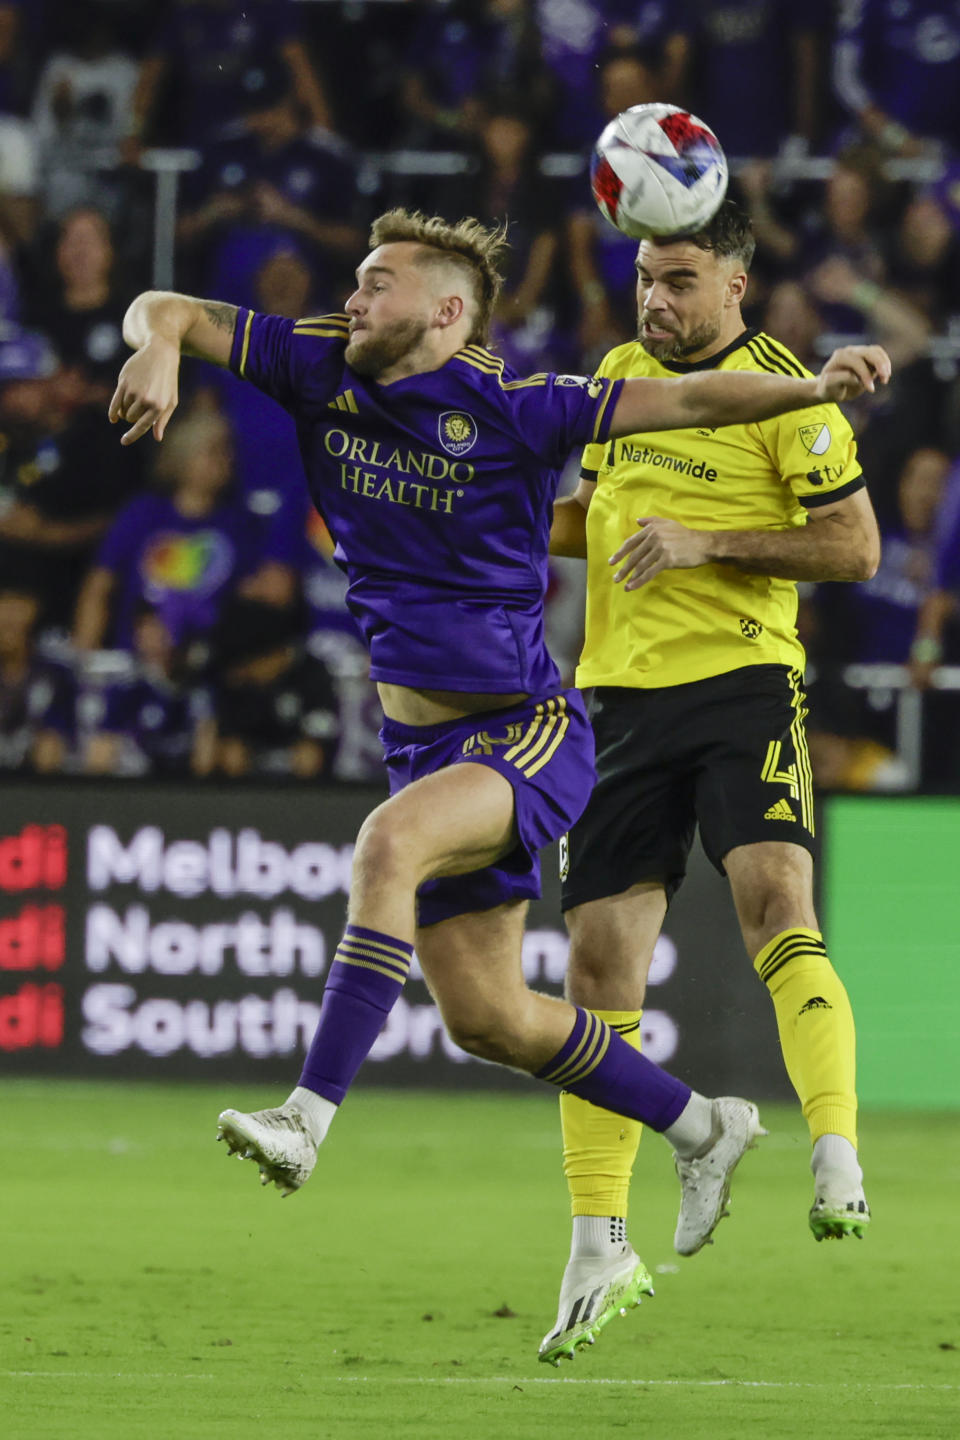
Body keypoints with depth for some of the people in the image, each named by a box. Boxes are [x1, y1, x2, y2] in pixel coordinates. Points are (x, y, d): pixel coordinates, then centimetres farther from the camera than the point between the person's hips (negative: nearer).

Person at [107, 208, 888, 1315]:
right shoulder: (324, 369, 3)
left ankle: (308, 1118, -40)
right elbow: (164, 312, 4)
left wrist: (813, 386, -31)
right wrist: (157, 351, -20)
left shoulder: (509, 408, -12)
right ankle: (700, 1127, 32)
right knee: (485, 1017, 11)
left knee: (390, 840, -36)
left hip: (528, 733, -7)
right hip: (424, 746, 7)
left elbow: (682, 400, -16)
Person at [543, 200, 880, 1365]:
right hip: (623, 695, 5)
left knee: (774, 897, -29)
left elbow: (855, 545, -9)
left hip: (742, 680, -5)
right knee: (601, 960, 2)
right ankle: (598, 1240, 12)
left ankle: (837, 1161, -33)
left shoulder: (783, 393, -5)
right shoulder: (622, 372, 14)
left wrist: (704, 544, -16)